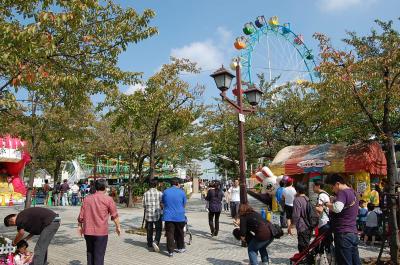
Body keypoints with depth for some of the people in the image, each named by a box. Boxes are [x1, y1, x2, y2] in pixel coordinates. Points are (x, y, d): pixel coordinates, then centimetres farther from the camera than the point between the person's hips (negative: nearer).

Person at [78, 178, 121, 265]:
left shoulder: (87, 198, 5)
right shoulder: (108, 199, -7)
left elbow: (81, 214, 8)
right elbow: (114, 215, -4)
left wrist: (80, 226, 21)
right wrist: (118, 227, 8)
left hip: (88, 231, 4)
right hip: (101, 232, -4)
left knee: (90, 253, 19)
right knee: (99, 255, 4)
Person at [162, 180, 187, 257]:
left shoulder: (165, 192, 3)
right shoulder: (181, 192, -2)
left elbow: (163, 203, 13)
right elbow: (184, 204, 7)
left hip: (168, 216, 0)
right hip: (179, 216, 0)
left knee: (170, 233, 3)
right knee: (179, 233, 15)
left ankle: (170, 251, 1)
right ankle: (180, 248, 28)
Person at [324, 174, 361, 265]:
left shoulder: (343, 192, -16)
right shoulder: (353, 192, 14)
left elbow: (337, 208, -34)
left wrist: (327, 204, -16)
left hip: (343, 234, -10)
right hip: (354, 234, 10)